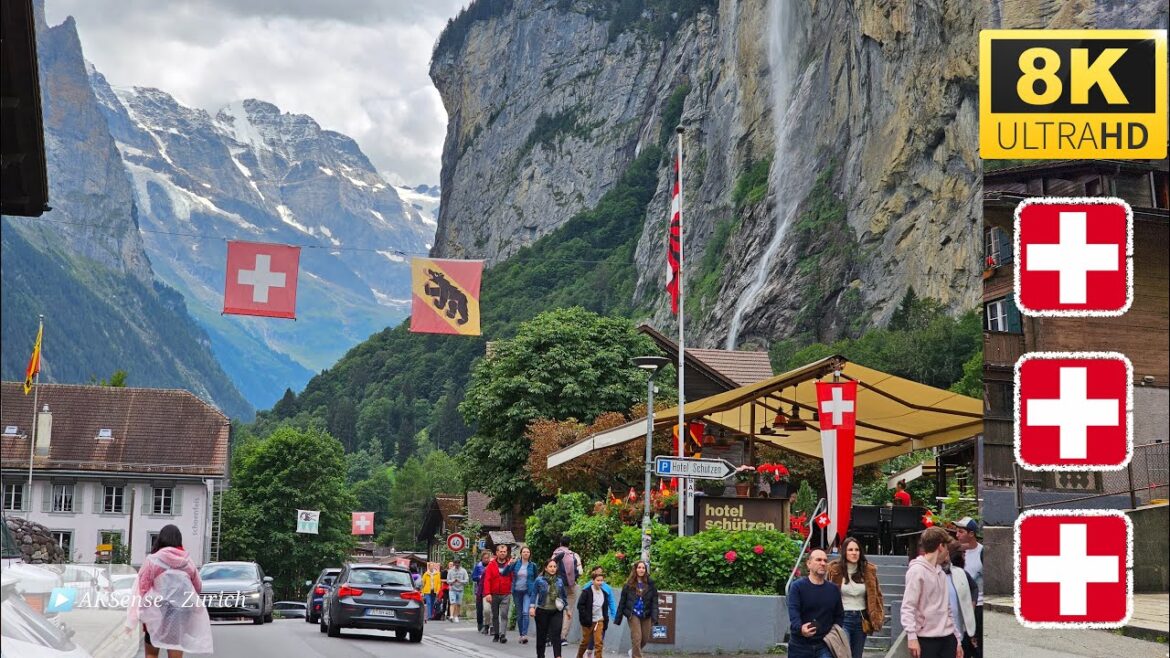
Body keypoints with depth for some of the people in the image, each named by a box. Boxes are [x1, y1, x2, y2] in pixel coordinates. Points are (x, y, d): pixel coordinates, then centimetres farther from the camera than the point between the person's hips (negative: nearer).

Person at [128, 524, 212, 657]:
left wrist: (143, 616, 5)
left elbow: (143, 588, -5)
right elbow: (198, 588, 16)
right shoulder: (188, 562, 4)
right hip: (182, 613, 2)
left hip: (157, 612, -2)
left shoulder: (152, 560, -5)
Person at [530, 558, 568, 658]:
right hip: (542, 611, -1)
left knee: (556, 634, -12)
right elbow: (534, 594, -4)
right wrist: (532, 607, -14)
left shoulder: (560, 581, 7)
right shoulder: (539, 580, -2)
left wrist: (567, 608, 18)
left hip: (556, 612, 1)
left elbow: (564, 596, 17)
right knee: (541, 635, 7)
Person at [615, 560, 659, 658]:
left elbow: (654, 602, -3)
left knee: (645, 639, 11)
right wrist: (618, 618, 1)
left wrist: (654, 618, -13)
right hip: (633, 614, -2)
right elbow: (622, 602, 2)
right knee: (636, 638, -10)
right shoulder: (629, 584, -1)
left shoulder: (650, 584, 0)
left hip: (646, 615, 2)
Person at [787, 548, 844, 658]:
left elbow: (839, 615, 20)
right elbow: (793, 611, -19)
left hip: (824, 647, 2)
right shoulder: (797, 587, -5)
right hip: (800, 646, -2)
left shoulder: (833, 589, 9)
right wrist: (800, 628, -38)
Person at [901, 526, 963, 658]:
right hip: (927, 639, -8)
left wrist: (957, 638, 16)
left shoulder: (940, 572, 15)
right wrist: (912, 637, -23)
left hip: (947, 638, 8)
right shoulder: (917, 570, -9)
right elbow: (908, 607, -14)